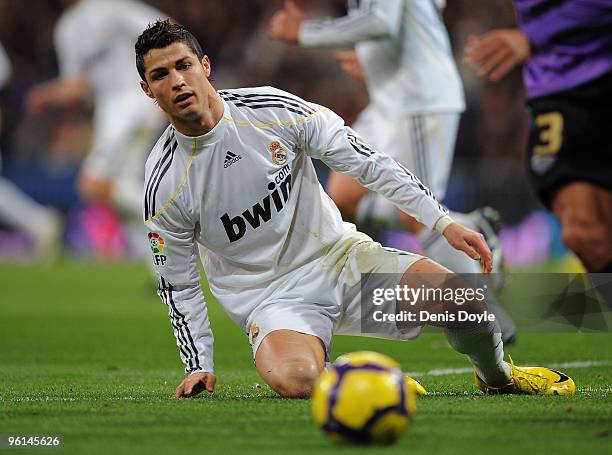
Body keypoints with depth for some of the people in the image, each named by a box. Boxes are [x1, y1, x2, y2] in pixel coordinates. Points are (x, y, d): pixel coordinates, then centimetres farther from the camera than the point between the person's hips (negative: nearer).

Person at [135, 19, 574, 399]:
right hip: (270, 297, -2)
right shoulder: (163, 185, -11)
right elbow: (178, 284, 2)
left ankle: (499, 377, 15)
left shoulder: (273, 109, -10)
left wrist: (443, 220, -10)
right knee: (295, 379, -37)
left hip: (339, 255, 2)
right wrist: (200, 366, -3)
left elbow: (366, 161, -5)